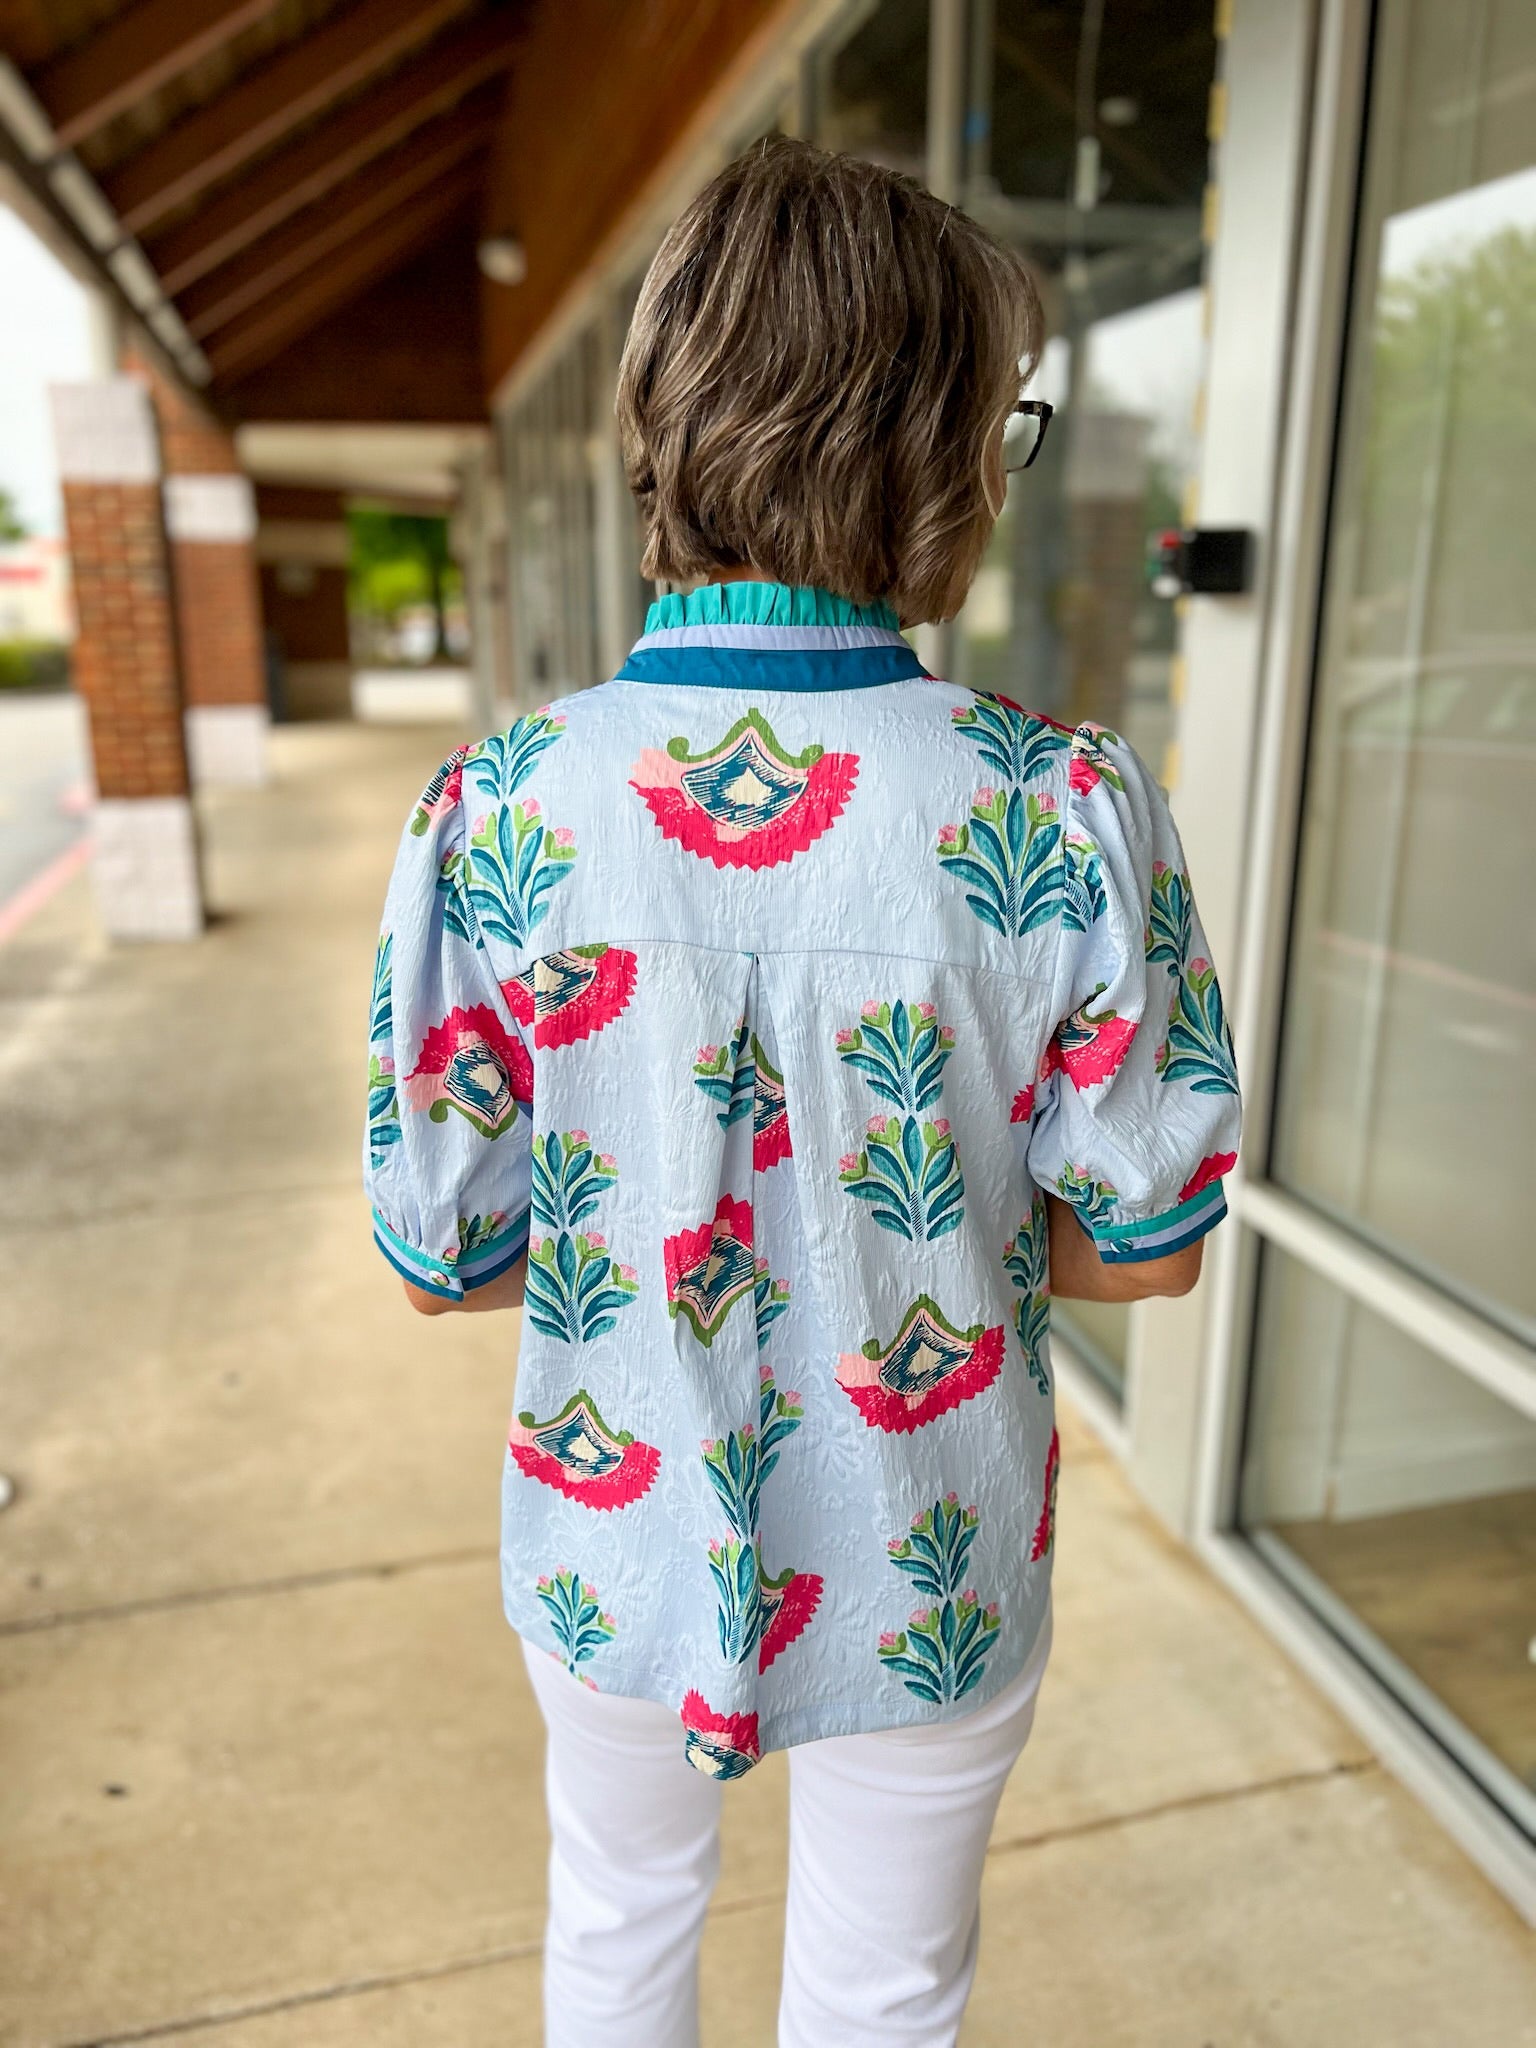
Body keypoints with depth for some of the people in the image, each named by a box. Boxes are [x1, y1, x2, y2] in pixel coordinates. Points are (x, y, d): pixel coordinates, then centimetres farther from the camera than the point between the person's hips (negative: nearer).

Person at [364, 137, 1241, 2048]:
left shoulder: (495, 809, -20)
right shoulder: (1072, 812, -23)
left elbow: (439, 1259, -11)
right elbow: (1147, 1245, -11)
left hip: (612, 1555, 2)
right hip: (928, 1594, -1)